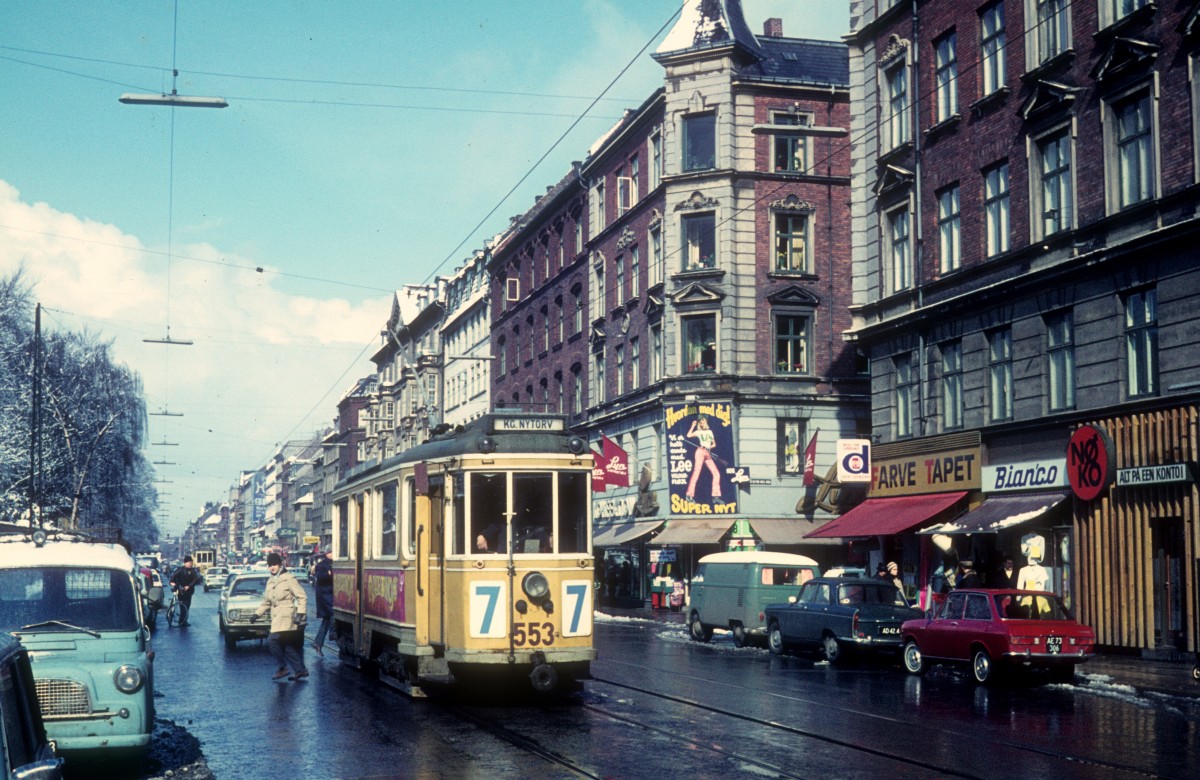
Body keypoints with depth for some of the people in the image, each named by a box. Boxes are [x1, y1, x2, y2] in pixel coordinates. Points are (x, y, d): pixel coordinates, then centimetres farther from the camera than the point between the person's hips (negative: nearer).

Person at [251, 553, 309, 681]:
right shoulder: (270, 582, 16)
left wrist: (300, 613, -18)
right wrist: (257, 614, 14)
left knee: (272, 640, -18)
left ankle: (282, 668, -6)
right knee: (287, 646, 7)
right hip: (277, 618, 8)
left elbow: (302, 597, -9)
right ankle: (300, 670, 14)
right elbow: (266, 602, 25)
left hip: (287, 617, -8)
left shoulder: (289, 579, -6)